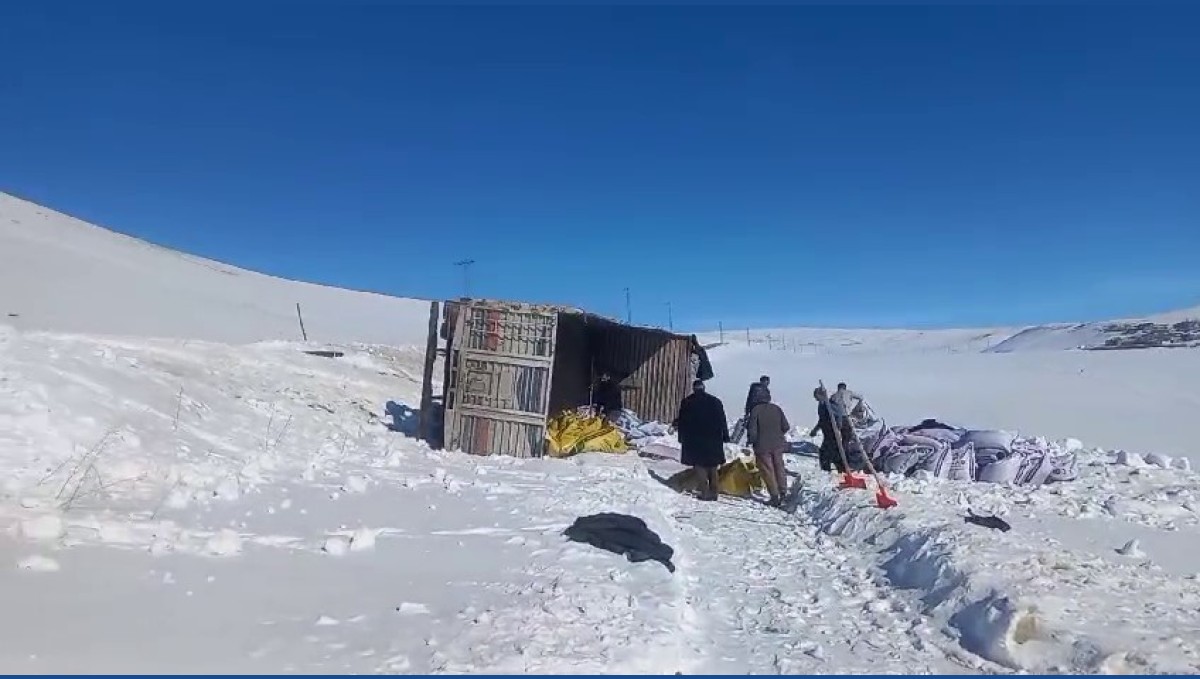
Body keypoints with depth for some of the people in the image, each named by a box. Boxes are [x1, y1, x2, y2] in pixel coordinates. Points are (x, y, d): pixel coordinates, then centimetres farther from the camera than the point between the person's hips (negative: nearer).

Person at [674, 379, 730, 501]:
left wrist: (682, 438, 6)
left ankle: (705, 490, -11)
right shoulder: (715, 401, 5)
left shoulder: (687, 402, 1)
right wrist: (725, 436, 10)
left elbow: (682, 421, 1)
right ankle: (713, 491, 12)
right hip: (713, 440, 2)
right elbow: (722, 421, 5)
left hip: (694, 440, -2)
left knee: (699, 464, 2)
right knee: (712, 466, 13)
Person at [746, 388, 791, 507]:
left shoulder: (755, 410, -12)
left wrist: (750, 441, 4)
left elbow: (752, 429, -13)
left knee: (768, 470, 4)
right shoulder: (777, 408, 1)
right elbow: (786, 427, 4)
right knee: (779, 467, 19)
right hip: (778, 444, 4)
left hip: (763, 446, -4)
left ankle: (775, 495, 4)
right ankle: (783, 492, 21)